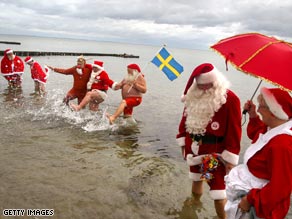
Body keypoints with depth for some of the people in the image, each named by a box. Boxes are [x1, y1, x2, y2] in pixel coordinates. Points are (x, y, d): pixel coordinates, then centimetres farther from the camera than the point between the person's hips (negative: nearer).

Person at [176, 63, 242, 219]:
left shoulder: (230, 99, -17)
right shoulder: (194, 96, 0)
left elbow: (234, 131, -16)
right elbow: (185, 119, 9)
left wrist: (230, 158, -14)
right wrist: (183, 143, 11)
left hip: (215, 153, -6)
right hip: (194, 149, 6)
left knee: (218, 189, 0)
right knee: (196, 180, 25)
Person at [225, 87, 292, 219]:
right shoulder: (274, 127, -7)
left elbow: (280, 187, -32)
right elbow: (257, 136, 16)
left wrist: (250, 200, -22)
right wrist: (253, 116, -1)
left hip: (261, 204, -9)